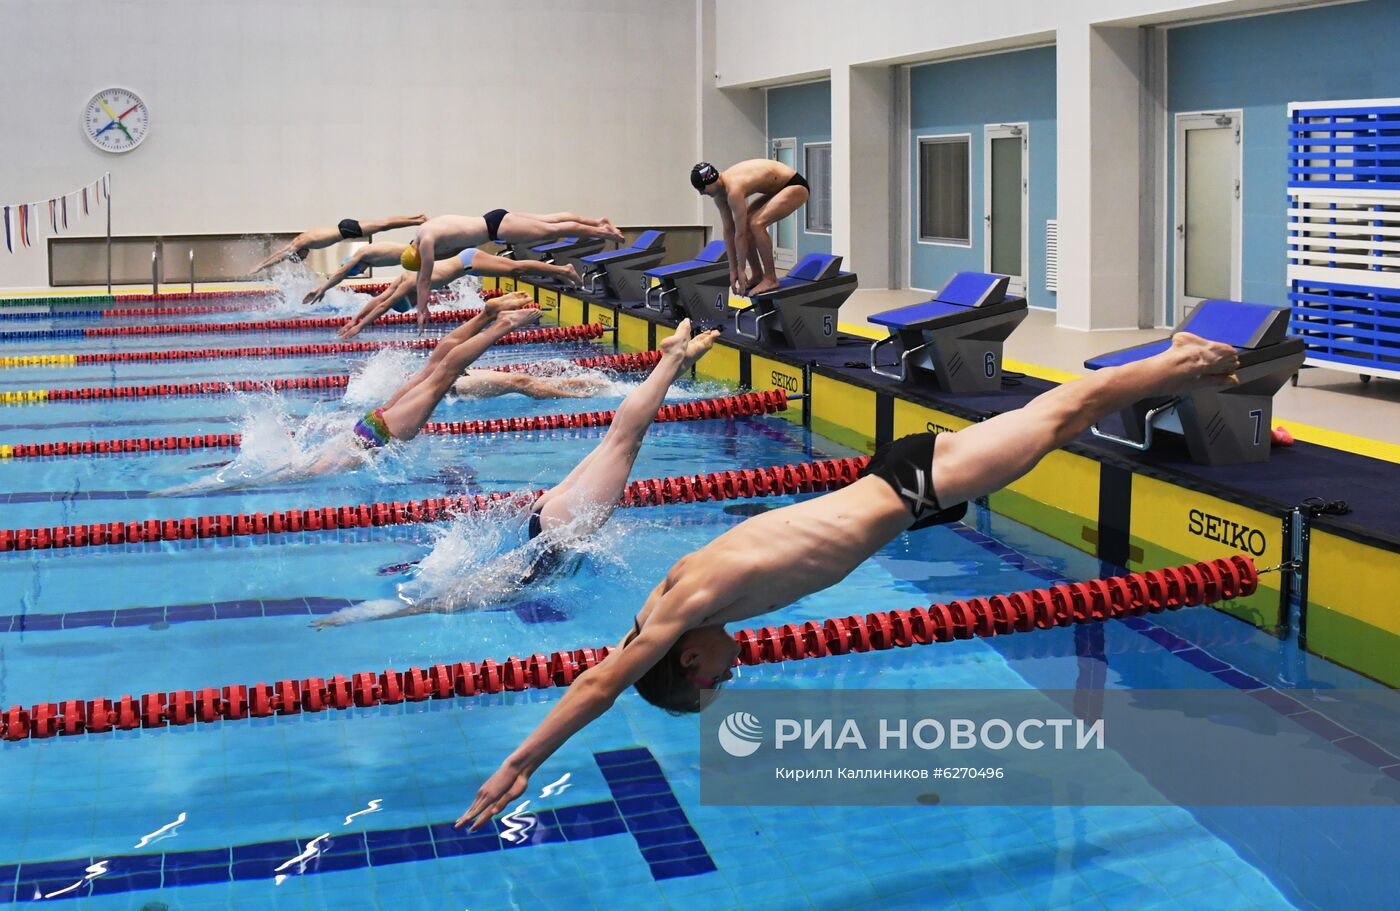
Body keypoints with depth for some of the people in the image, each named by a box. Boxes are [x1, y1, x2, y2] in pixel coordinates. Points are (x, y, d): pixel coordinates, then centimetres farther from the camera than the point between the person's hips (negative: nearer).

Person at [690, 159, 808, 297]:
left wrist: (741, 270, -20)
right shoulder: (720, 192, -3)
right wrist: (732, 269, 1)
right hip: (779, 188, 10)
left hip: (795, 186, -10)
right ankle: (757, 275, 13)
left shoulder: (733, 190, -30)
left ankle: (770, 279, -15)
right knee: (744, 225, 4)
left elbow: (740, 234, -27)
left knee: (756, 224, -25)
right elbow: (729, 230, 1)